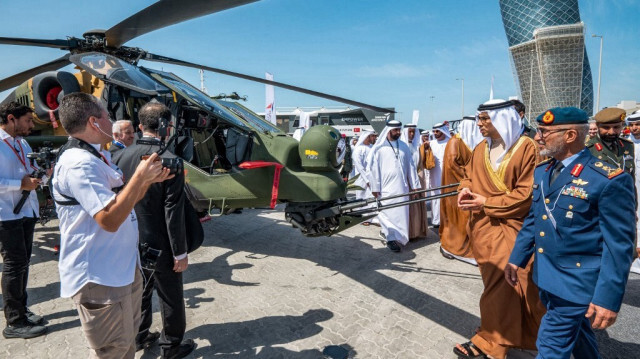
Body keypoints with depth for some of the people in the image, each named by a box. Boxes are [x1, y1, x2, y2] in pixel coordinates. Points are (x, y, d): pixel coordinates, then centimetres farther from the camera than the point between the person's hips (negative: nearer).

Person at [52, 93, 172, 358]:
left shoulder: (99, 156, 10)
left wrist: (148, 179, 0)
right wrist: (139, 176, -26)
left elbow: (124, 203, 15)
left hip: (122, 266, 10)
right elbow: (110, 219, -30)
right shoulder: (79, 163, -23)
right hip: (99, 276, -10)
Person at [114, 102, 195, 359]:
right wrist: (180, 252, -12)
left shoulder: (123, 155, -3)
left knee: (139, 291, 24)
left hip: (131, 243, 6)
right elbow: (173, 214, -21)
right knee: (170, 298, 12)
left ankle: (139, 336, 42)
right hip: (159, 246, -6)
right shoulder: (169, 161, -22)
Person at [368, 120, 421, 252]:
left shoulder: (404, 146, 11)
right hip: (386, 187, -4)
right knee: (389, 212, -2)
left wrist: (414, 185, 12)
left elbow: (410, 166, 13)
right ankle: (391, 238, 8)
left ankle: (399, 237, 19)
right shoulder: (379, 148, -2)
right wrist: (375, 187, -6)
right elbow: (373, 168, -3)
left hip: (402, 187, 4)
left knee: (402, 212, 6)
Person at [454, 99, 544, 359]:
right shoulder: (480, 149, 6)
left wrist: (486, 202, -15)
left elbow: (526, 194, -13)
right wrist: (466, 188, -6)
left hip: (511, 226, -5)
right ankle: (508, 334, 33)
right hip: (483, 226, 5)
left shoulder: (527, 148, -11)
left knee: (501, 282, -3)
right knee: (501, 281, 14)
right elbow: (469, 175, 18)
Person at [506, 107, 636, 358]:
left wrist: (608, 298, -17)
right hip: (546, 277, 7)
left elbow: (619, 245, -17)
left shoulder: (609, 180, -18)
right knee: (576, 335, 26)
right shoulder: (542, 171, 5)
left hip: (576, 282, -7)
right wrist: (516, 259, 11)